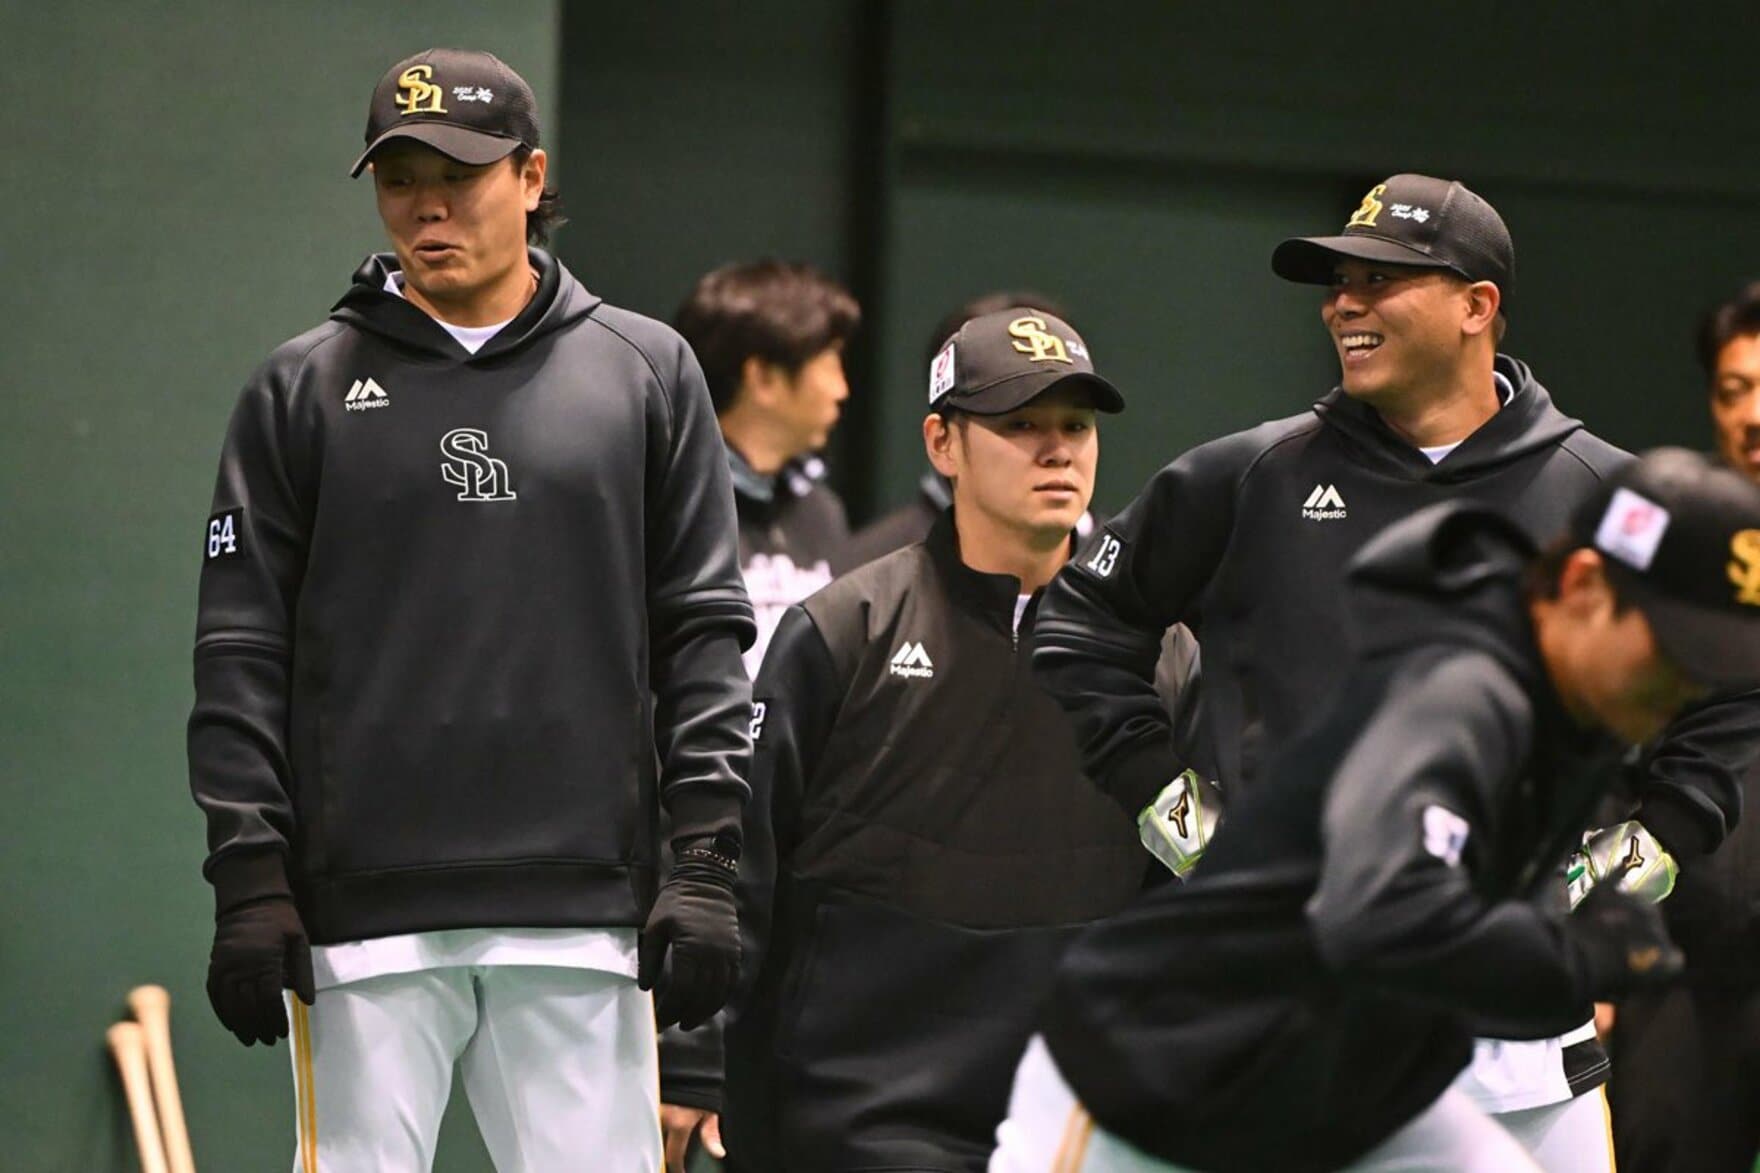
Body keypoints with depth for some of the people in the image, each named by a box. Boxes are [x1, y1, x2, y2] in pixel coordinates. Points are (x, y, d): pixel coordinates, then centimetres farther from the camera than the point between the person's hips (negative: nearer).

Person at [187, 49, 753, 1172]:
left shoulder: (647, 372, 11)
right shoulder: (306, 387, 9)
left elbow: (706, 629, 8)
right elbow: (242, 649, 6)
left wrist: (707, 859, -1)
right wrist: (248, 878, -3)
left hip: (583, 906, 1)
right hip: (364, 912, 0)